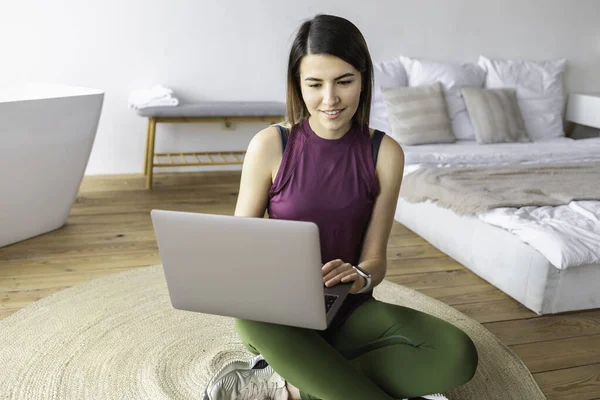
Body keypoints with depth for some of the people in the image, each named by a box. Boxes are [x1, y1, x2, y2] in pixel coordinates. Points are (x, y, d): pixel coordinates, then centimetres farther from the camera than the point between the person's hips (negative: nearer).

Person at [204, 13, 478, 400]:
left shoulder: (384, 152, -6)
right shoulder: (270, 145, -9)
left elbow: (375, 259, -3)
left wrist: (359, 276, -27)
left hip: (348, 311, 3)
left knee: (458, 355, -22)